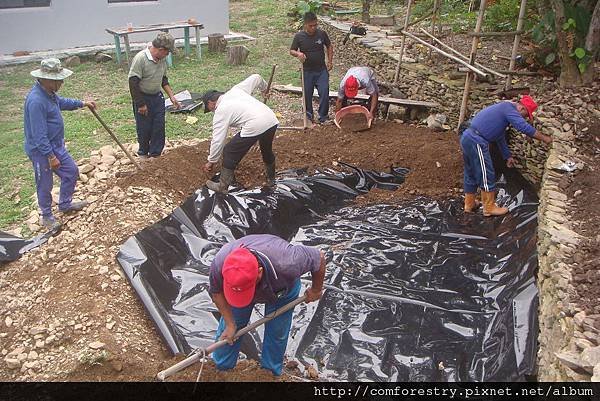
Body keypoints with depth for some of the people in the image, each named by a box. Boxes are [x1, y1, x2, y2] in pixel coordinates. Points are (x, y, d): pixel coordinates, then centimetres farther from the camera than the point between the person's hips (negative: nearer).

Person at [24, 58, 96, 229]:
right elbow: (39, 135, -29)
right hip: (41, 151, -9)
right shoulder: (36, 101, -31)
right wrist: (51, 157, -25)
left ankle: (65, 204, 37)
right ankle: (46, 216, 29)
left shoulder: (49, 92, 0)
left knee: (72, 172, 18)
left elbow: (61, 102, 26)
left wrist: (82, 103, 31)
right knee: (45, 185, 8)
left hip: (56, 145, 9)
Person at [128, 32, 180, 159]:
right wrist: (141, 104, -19)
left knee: (159, 128, 6)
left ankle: (155, 155, 20)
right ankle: (143, 153, 29)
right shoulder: (140, 59, -23)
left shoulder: (162, 59, -1)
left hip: (158, 97, 6)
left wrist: (172, 96, 7)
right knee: (144, 129, 6)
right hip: (143, 98, -6)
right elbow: (133, 83, -22)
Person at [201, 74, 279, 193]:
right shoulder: (236, 90, 22)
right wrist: (264, 88, 48)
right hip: (272, 120, 7)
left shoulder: (220, 112, 6)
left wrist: (211, 161, 17)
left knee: (229, 153, 10)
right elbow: (256, 77, 27)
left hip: (254, 127, -7)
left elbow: (218, 140, 6)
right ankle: (271, 179, 51)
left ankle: (222, 187, 19)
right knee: (267, 150, 33)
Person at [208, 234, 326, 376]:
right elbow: (216, 292, -17)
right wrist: (230, 324, -16)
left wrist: (316, 290, -10)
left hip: (281, 288, -1)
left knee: (277, 333, 7)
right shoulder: (219, 264, -41)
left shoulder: (286, 264, -48)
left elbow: (319, 258, -27)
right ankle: (219, 369, 35)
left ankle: (271, 372, 34)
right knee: (227, 331, 10)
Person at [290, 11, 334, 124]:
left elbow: (329, 46, 10)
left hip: (322, 70, 0)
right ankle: (308, 116, 26)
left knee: (324, 93, -7)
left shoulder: (322, 34, -4)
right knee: (307, 95, 8)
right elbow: (291, 51, -2)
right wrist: (298, 54, -24)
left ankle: (323, 117, 8)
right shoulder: (299, 36, -8)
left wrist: (330, 61, 3)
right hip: (307, 71, 0)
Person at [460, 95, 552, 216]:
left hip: (467, 138, 10)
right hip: (476, 142, -10)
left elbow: (500, 137, 29)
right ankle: (489, 207, 11)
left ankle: (469, 204, 30)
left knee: (471, 174, 19)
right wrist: (544, 138, -6)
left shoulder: (503, 109, 23)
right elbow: (525, 128, -16)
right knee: (486, 175, 1)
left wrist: (507, 156, 31)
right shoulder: (509, 108, -8)